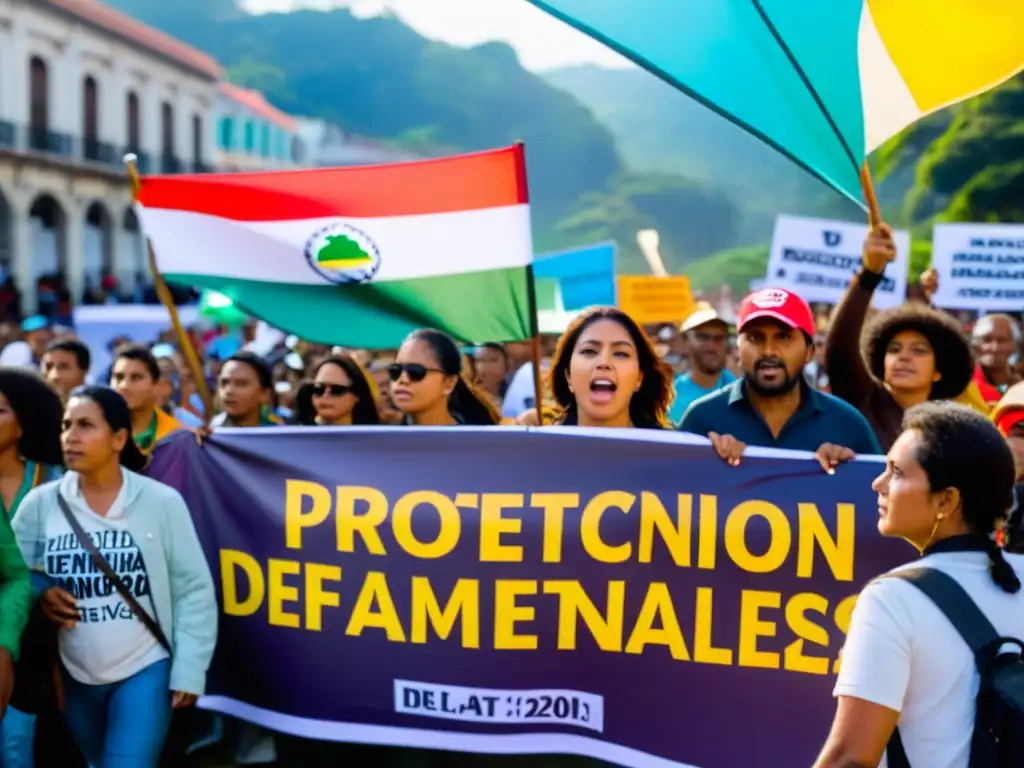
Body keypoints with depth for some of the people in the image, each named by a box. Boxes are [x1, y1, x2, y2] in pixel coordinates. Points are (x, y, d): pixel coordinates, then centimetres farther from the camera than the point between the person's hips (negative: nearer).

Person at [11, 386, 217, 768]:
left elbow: (194, 590, -6)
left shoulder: (163, 502, -8)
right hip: (75, 674, 3)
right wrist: (39, 596, -18)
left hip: (146, 669, -3)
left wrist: (188, 670, -10)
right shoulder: (39, 503, -3)